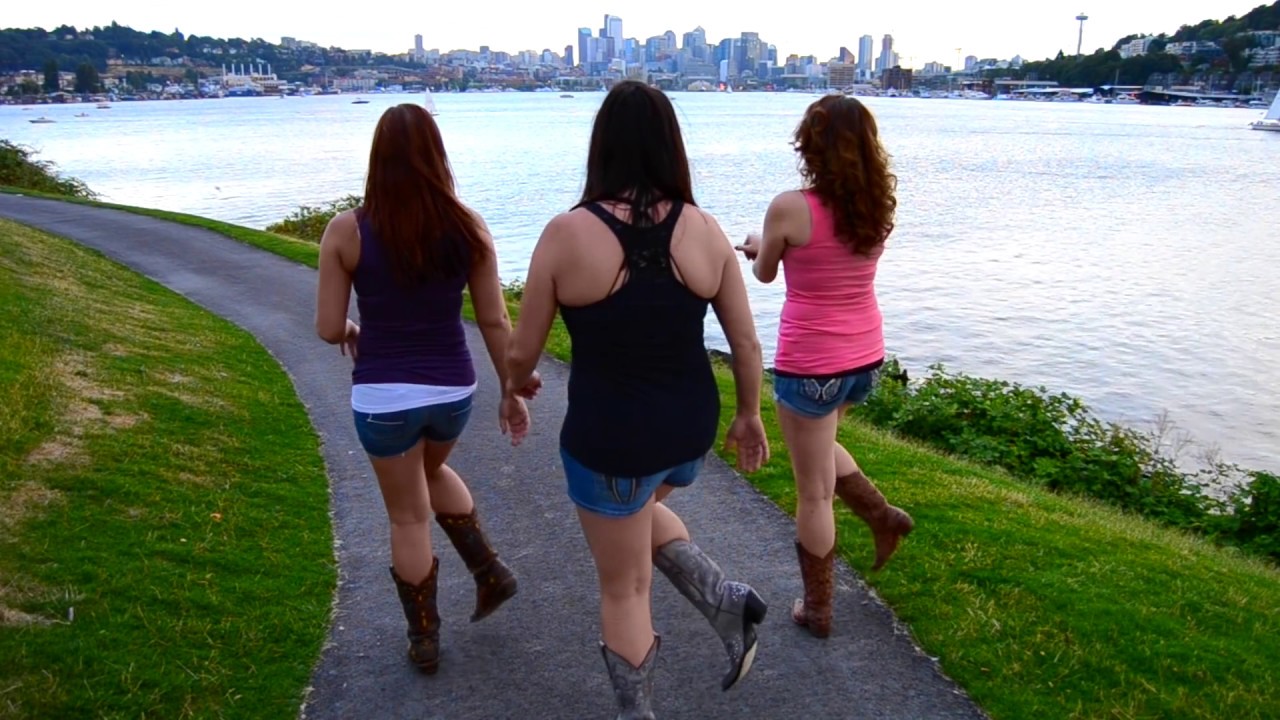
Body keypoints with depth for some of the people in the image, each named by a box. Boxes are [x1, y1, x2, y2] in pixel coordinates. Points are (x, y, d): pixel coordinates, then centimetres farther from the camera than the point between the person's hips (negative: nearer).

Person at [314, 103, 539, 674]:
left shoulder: (346, 232, -11)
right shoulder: (468, 228, -6)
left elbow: (328, 329, -6)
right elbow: (495, 322, -2)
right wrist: (513, 391, 9)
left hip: (383, 397, -2)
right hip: (453, 389, 3)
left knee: (408, 518, 15)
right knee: (432, 470, 34)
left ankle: (424, 641, 30)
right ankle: (490, 571, 29)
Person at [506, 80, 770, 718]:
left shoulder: (567, 234, -16)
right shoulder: (703, 230, -7)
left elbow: (522, 352, -7)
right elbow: (746, 342, 0)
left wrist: (516, 385, 16)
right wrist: (749, 417, 16)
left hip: (609, 438, -4)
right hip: (690, 428, 5)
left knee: (624, 588, 16)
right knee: (637, 510, 35)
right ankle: (727, 602, 21)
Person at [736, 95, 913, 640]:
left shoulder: (791, 208, -18)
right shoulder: (880, 207, -1)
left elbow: (764, 273, 0)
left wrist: (759, 248, 23)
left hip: (810, 366, -6)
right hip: (865, 358, 6)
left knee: (813, 493, 9)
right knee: (819, 447, 34)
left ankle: (817, 609, 24)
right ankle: (883, 515, 24)